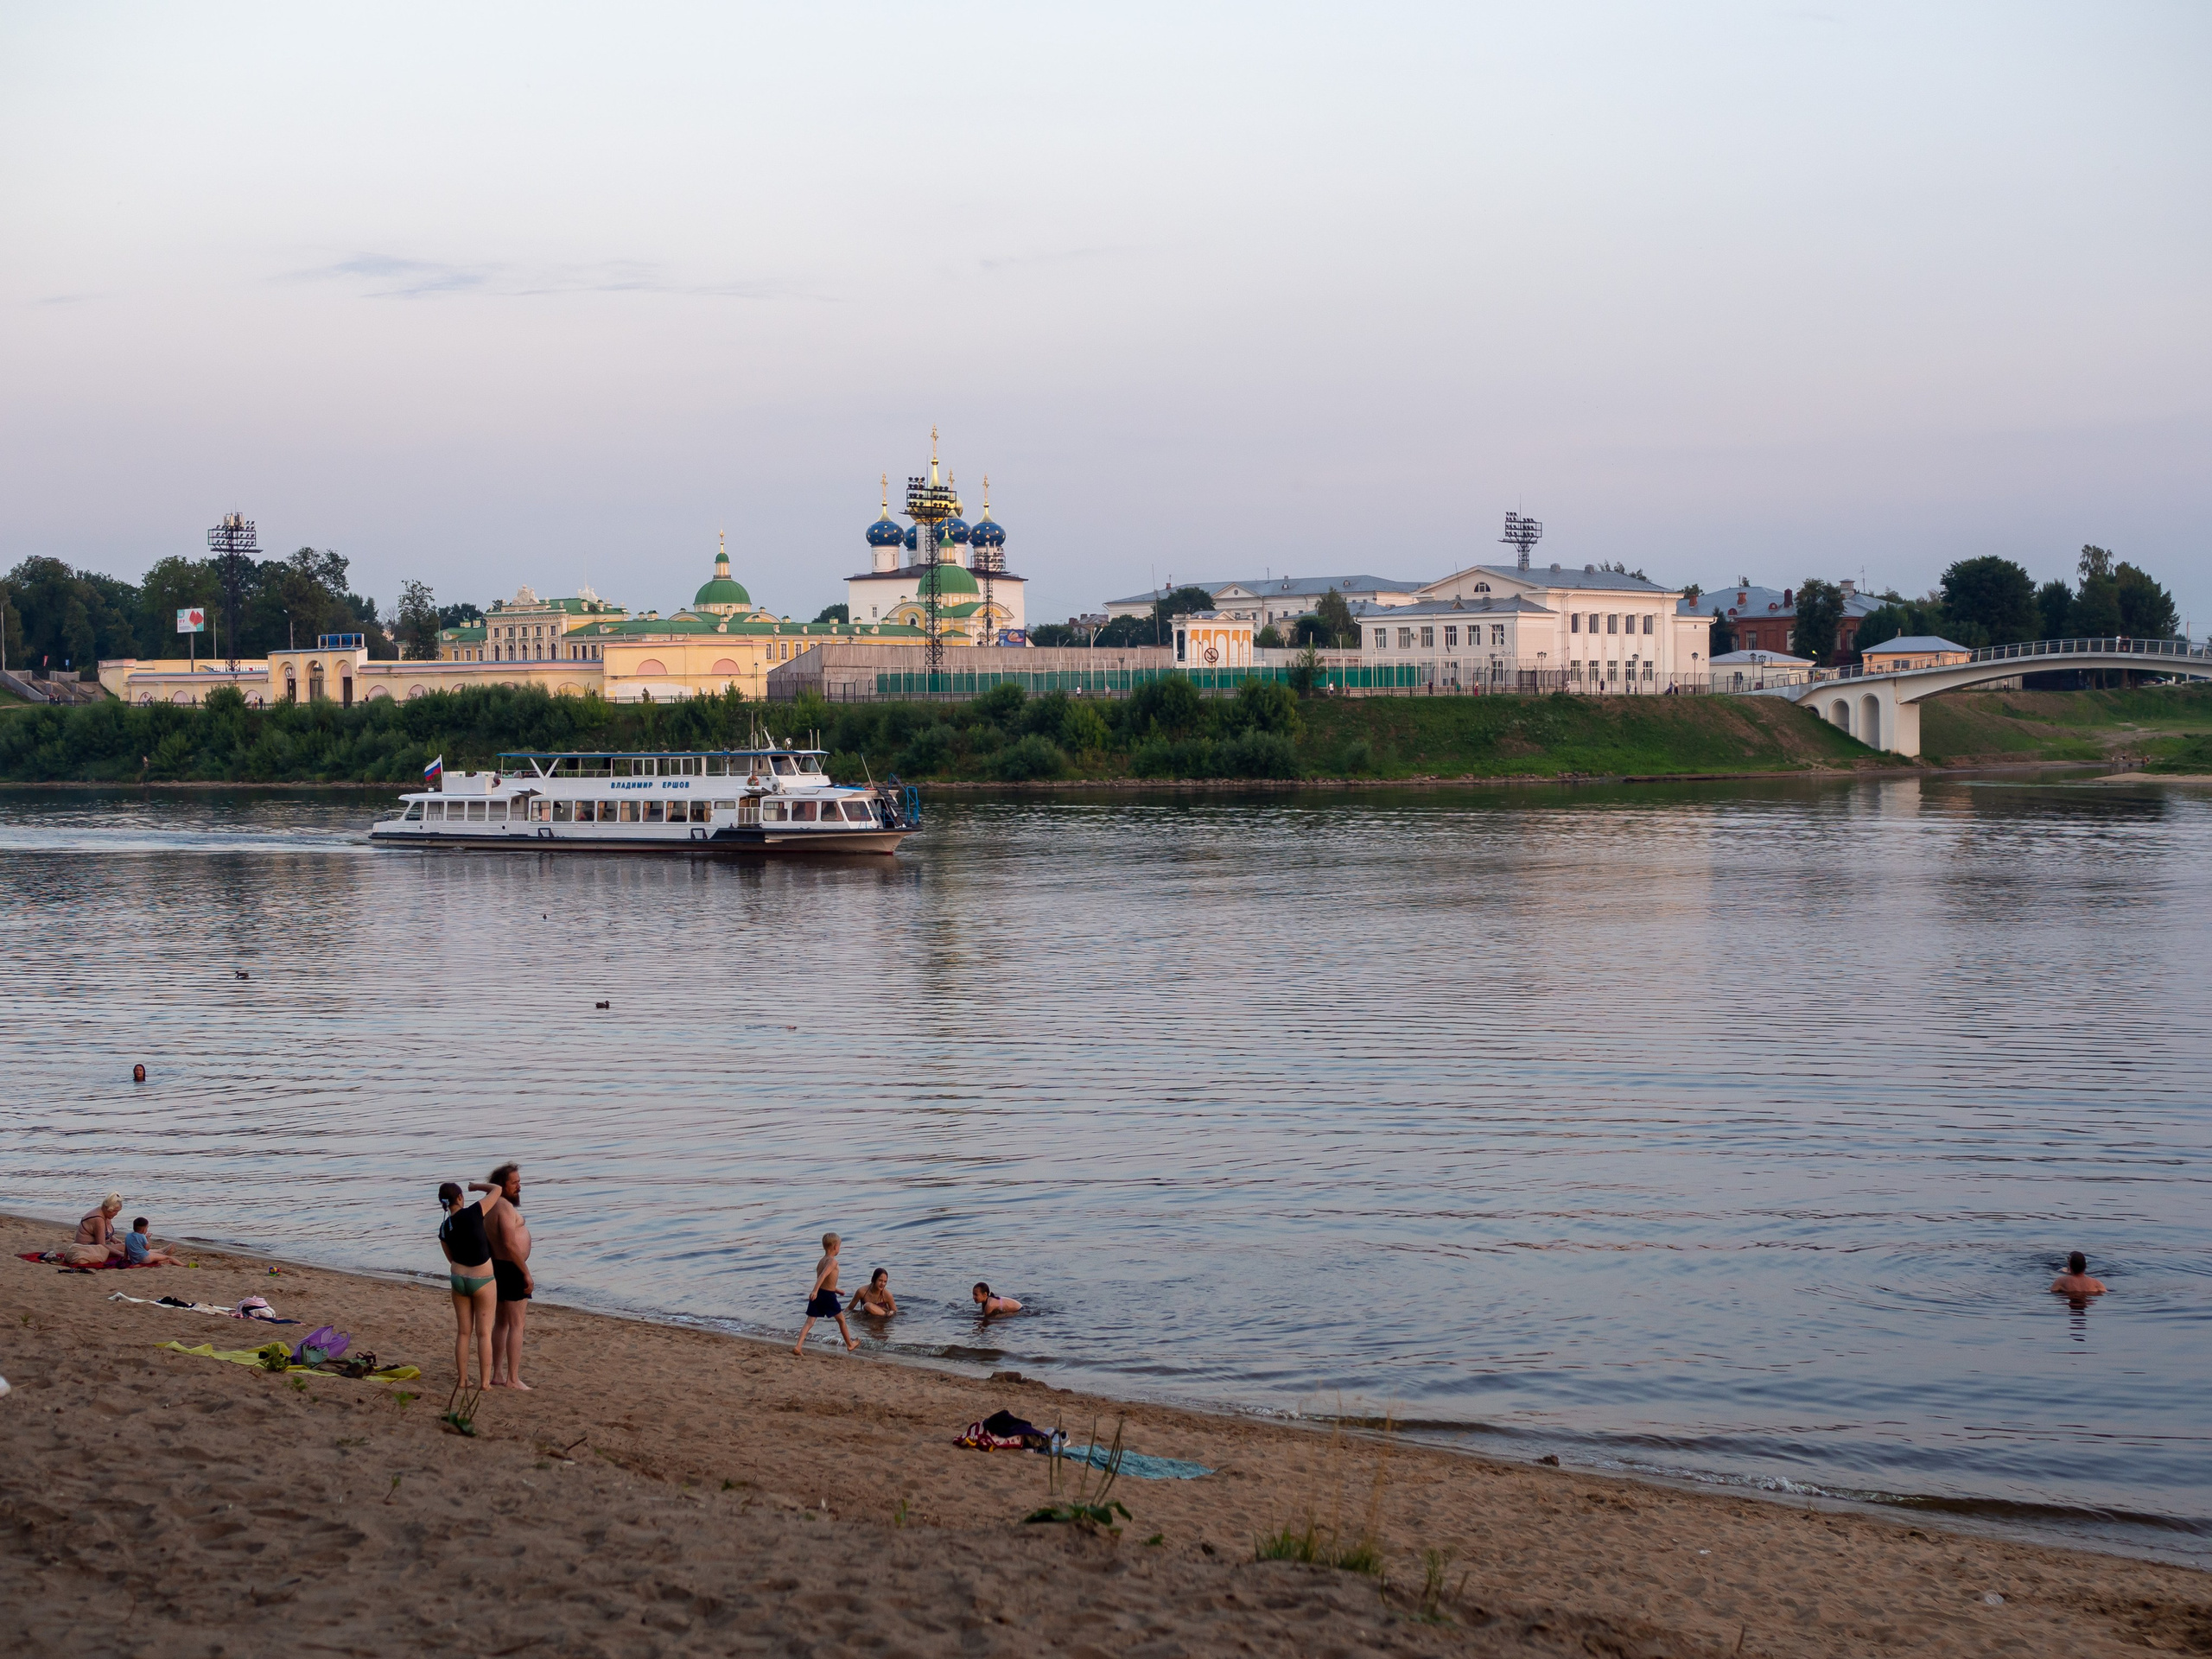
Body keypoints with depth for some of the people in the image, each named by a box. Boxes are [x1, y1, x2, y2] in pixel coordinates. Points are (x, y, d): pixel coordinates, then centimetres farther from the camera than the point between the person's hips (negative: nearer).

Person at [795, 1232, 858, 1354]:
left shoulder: (821, 1261, 14)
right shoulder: (833, 1261, -13)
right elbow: (823, 1276, -28)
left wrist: (836, 1290, 38)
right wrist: (815, 1291, -38)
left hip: (817, 1294, 6)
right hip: (828, 1295, -6)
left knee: (809, 1322, 0)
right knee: (841, 1320, 16)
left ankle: (798, 1346, -17)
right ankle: (850, 1345, 31)